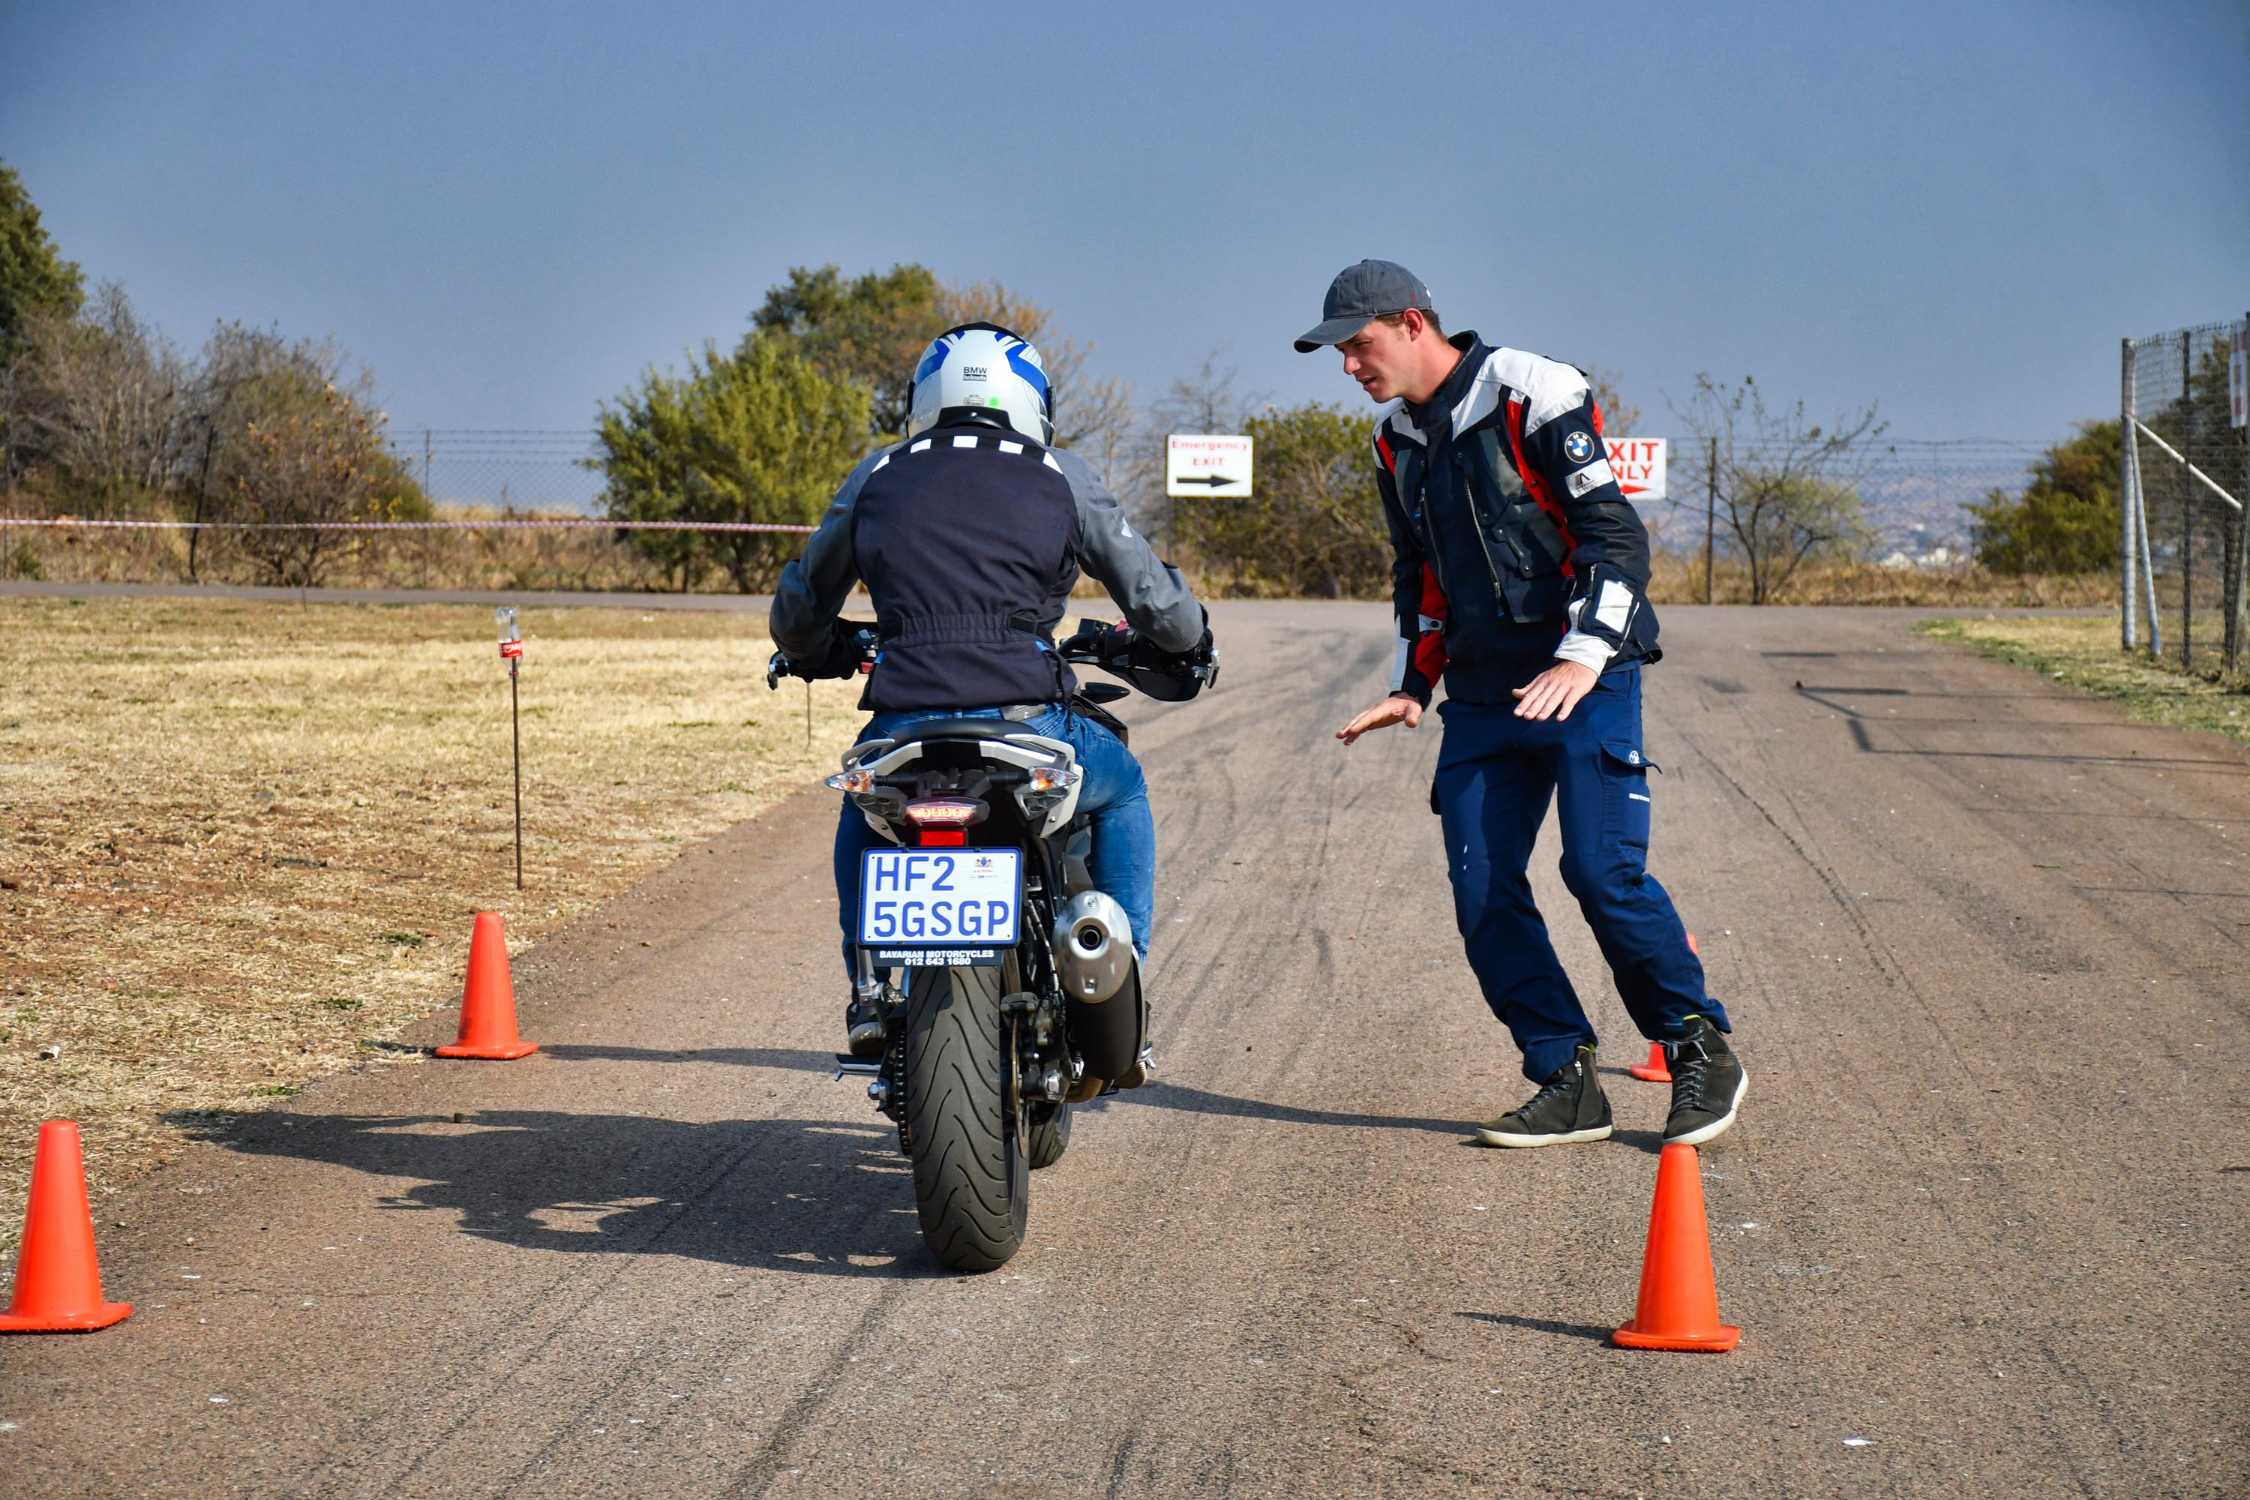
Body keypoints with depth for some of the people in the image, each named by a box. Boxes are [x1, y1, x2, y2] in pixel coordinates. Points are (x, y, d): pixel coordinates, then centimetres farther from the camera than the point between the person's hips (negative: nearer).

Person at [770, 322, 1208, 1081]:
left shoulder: (877, 476, 16)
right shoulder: (1059, 476, 11)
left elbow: (796, 612, 26)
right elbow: (1159, 600, 14)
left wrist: (825, 649, 49)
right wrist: (1185, 639, 38)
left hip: (903, 727, 2)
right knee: (1122, 789, 31)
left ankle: (867, 986, 23)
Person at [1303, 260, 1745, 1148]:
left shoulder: (1533, 397, -10)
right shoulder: (1397, 443, 13)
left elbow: (1617, 534, -14)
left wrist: (1582, 658, -23)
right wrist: (1414, 685, 14)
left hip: (1584, 677, -7)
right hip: (1483, 692, 7)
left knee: (1603, 870, -15)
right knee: (1483, 892, -3)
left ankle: (1702, 1051, 3)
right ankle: (1567, 1083, 4)